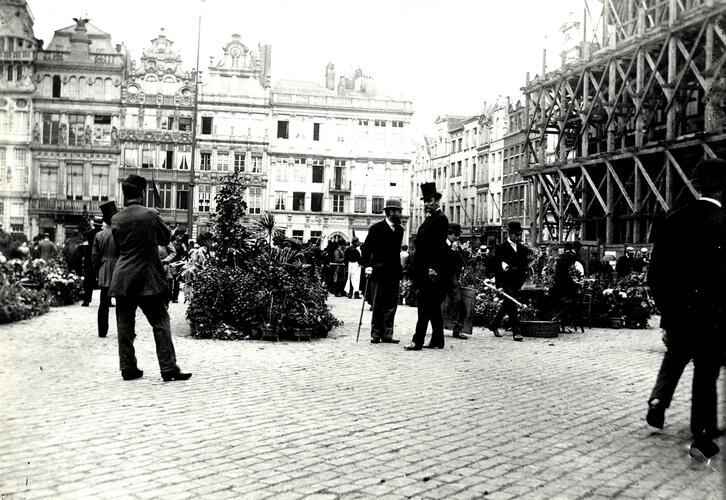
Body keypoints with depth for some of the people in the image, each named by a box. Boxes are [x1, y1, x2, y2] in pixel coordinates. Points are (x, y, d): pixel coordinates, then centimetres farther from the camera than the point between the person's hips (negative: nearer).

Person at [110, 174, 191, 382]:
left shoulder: (116, 219, 0)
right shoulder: (150, 215, -9)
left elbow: (118, 244, 11)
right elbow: (166, 238, 4)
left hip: (123, 279, 4)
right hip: (148, 278, -3)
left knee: (125, 325, 10)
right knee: (160, 322, 2)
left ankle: (128, 368, 15)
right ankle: (169, 368, 0)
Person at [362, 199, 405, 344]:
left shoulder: (399, 229, 13)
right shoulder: (376, 228, -3)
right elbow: (366, 248, -2)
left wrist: (399, 268, 9)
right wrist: (367, 265, -12)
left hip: (393, 273, 5)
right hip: (379, 272, -5)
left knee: (391, 305, 3)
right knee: (378, 305, 0)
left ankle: (387, 335, 8)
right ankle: (375, 335, 7)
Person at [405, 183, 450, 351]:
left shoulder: (440, 219, -9)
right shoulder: (428, 219, 21)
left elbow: (439, 245, -17)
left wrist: (433, 270, -21)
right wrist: (416, 270, 15)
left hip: (431, 270, -10)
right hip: (424, 270, 10)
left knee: (424, 305, -9)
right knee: (433, 306, 12)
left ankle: (418, 341, -8)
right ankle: (437, 340, 18)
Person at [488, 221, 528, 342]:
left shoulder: (522, 248, 11)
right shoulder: (502, 248, -6)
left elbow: (524, 265, 19)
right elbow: (497, 267, -7)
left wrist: (522, 279, 5)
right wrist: (499, 284, -12)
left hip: (517, 282, 6)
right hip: (506, 282, -6)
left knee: (507, 305, 15)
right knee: (512, 305, -12)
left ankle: (494, 325, 32)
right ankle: (516, 332, -10)